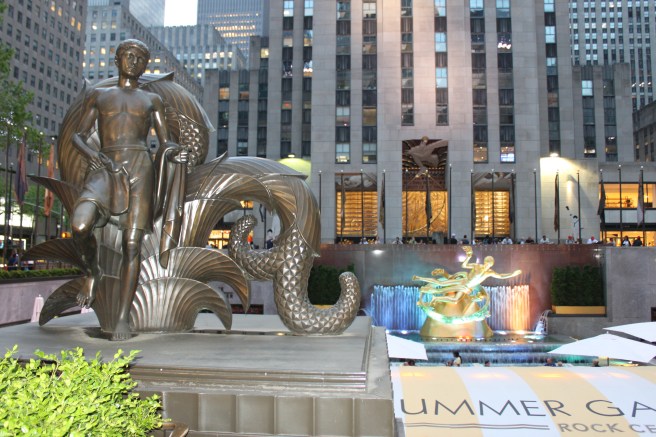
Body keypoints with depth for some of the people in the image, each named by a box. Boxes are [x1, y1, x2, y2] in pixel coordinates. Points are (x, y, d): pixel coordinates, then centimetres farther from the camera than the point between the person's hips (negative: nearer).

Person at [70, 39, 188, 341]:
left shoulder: (152, 100, 21)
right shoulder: (97, 95, 21)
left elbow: (165, 142, 15)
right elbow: (78, 136, 15)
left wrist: (174, 152, -10)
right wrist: (90, 153, -7)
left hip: (139, 168, 0)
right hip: (105, 169, 0)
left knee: (132, 244, -9)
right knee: (80, 225, -26)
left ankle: (123, 317, -4)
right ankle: (93, 271, 7)